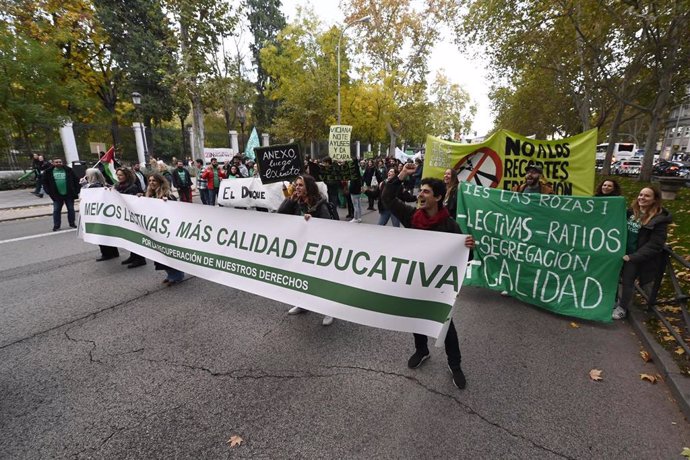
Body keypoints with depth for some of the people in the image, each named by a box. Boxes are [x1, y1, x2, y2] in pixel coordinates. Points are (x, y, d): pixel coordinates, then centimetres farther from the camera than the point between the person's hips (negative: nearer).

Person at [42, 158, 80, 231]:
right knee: (56, 210, 3)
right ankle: (56, 226, 11)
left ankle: (72, 223, 19)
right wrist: (49, 192, -2)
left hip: (69, 195, -1)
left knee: (71, 209, 6)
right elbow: (45, 183, 9)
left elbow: (76, 180, 4)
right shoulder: (49, 172, 3)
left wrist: (76, 191, -2)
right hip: (57, 195, 1)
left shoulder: (68, 170, 1)